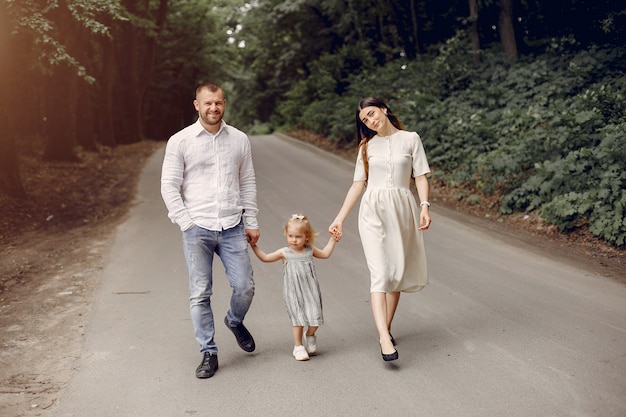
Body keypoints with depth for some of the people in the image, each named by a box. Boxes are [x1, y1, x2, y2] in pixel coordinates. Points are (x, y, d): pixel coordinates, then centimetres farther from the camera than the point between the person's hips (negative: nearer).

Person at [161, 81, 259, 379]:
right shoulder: (180, 142, 0)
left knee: (245, 287, 1)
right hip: (197, 230, -2)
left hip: (232, 228, 2)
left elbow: (248, 183, 13)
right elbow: (169, 186, 0)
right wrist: (186, 223, -6)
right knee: (200, 294, 1)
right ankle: (208, 353, 14)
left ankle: (235, 322, 33)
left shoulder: (239, 140, 8)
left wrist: (251, 222, 9)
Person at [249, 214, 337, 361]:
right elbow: (265, 257, 6)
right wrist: (253, 245, 1)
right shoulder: (284, 253, -3)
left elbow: (325, 254, 23)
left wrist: (332, 239, 21)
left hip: (310, 290, 2)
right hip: (293, 293, -2)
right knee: (298, 319, -3)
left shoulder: (310, 250, 4)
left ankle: (310, 336, 27)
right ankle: (298, 346, 14)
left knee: (314, 317, -4)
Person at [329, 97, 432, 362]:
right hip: (373, 211, 0)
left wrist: (424, 206, -13)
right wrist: (339, 219, 7)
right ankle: (384, 338, -20)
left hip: (402, 210, 0)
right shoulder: (367, 146, 11)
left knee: (397, 271, 4)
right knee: (380, 273, -11)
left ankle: (386, 327, 18)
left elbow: (420, 177, 3)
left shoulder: (410, 139, 6)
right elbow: (358, 184, 11)